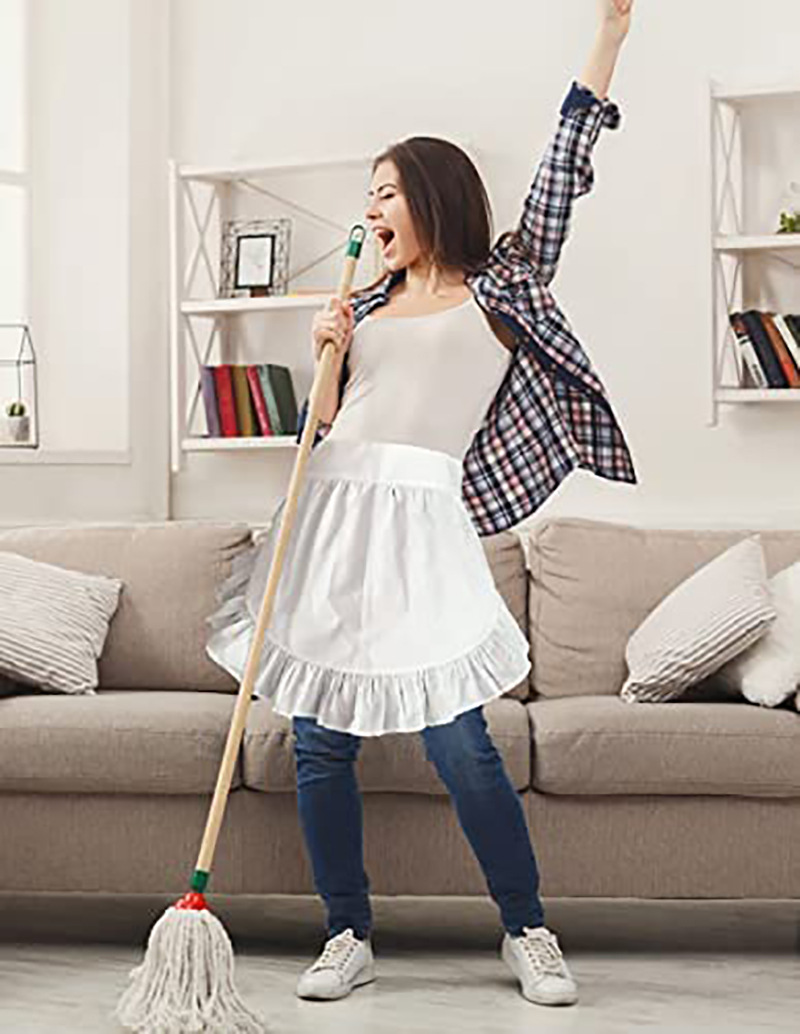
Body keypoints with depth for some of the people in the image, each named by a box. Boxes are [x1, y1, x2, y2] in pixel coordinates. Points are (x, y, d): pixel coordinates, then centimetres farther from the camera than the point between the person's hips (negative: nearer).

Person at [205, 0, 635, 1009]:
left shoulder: (499, 289, 7)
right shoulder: (362, 306, 19)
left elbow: (562, 177, 2)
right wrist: (325, 361, 1)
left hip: (417, 522, -5)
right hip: (329, 519, 5)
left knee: (458, 742, -10)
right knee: (320, 742, 3)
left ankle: (529, 934, 7)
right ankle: (348, 936, 15)